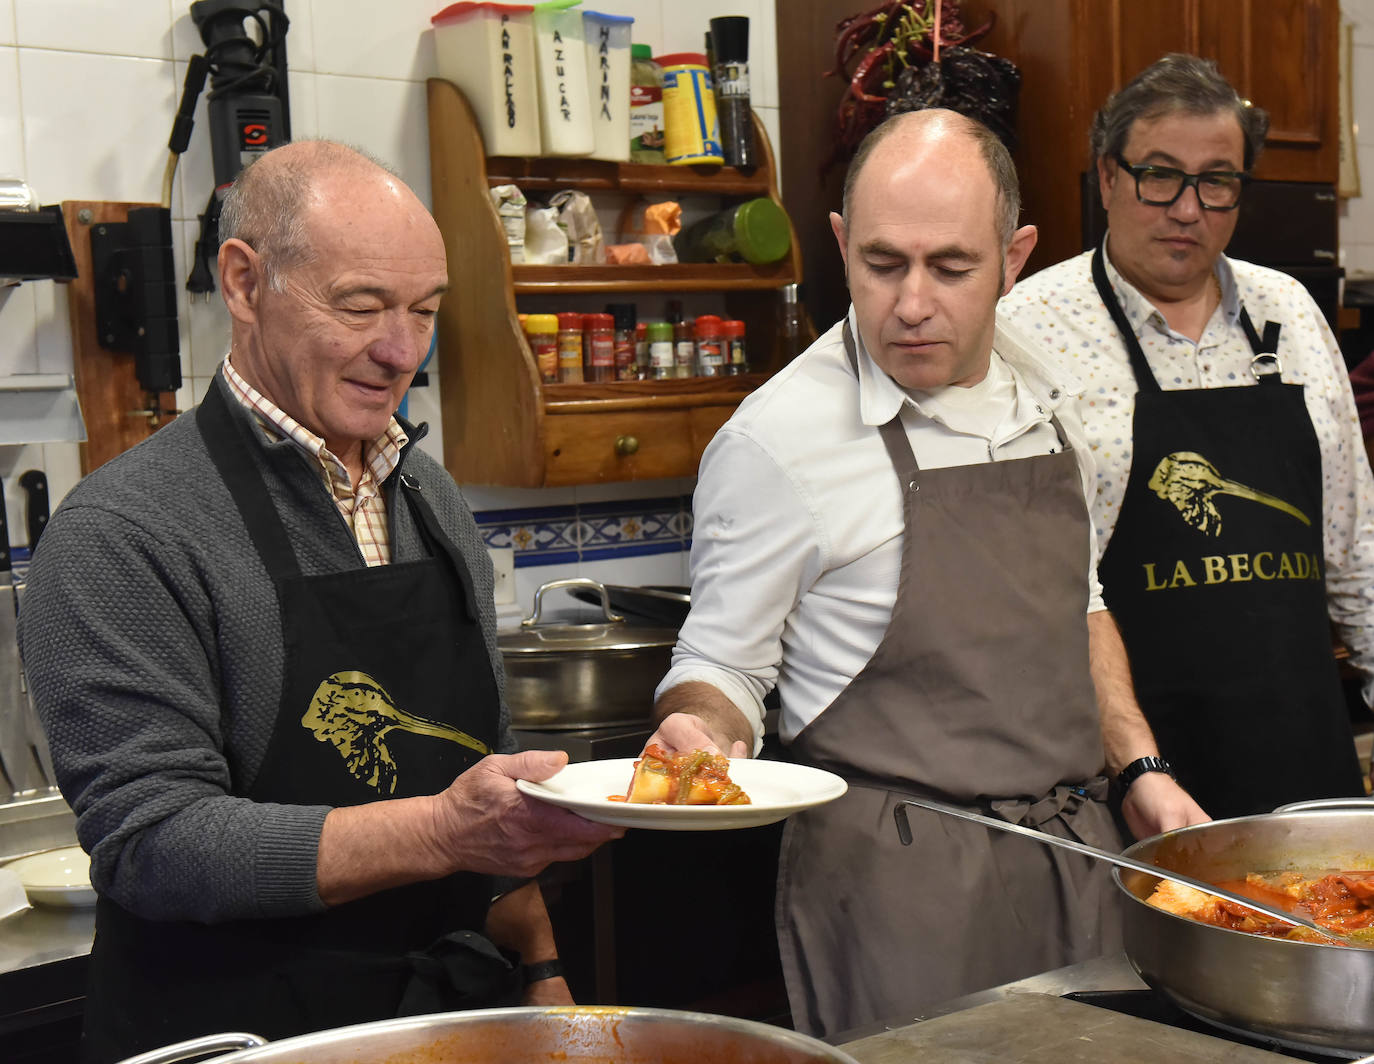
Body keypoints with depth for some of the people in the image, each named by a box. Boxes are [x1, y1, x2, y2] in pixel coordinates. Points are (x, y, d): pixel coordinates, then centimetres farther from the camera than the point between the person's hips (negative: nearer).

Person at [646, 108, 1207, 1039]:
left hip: (1075, 852, 6)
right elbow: (722, 665, -8)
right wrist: (703, 736, -29)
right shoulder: (777, 438, -15)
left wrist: (1138, 768, 10)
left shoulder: (1044, 400, 6)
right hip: (898, 882, -6)